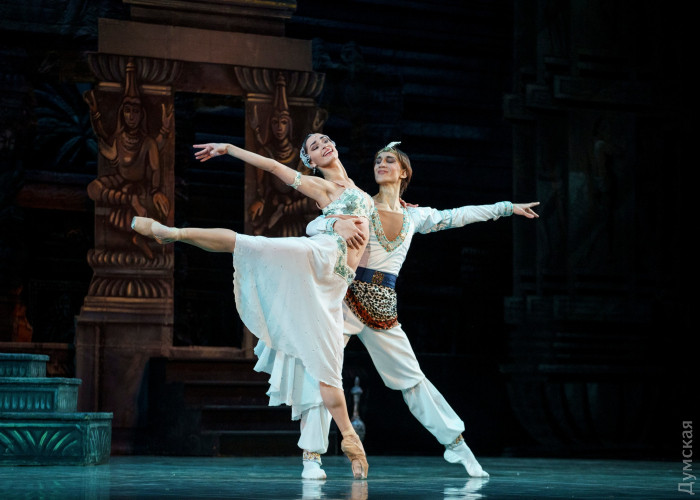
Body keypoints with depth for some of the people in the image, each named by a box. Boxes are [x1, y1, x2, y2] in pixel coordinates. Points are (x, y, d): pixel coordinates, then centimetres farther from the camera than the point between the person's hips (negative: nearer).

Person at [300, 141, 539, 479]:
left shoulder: (414, 216, 12)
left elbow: (456, 216, 25)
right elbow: (312, 227, -6)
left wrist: (507, 208, 31)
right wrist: (337, 225, -29)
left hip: (383, 307, 3)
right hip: (348, 298, -3)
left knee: (412, 378, 10)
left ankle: (456, 444, 21)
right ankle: (311, 456, -12)